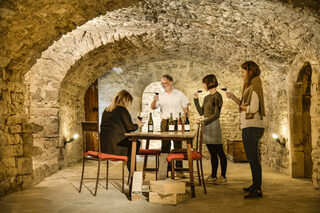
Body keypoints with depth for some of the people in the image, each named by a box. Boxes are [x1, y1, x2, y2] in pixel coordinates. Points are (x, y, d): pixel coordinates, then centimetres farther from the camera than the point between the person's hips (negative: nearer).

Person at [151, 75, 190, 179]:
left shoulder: (179, 94, 6)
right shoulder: (160, 95, 11)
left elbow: (185, 108, 6)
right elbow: (153, 107, 5)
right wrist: (154, 101, -16)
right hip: (165, 122, 2)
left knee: (178, 146, -1)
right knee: (165, 145, 1)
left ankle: (179, 169, 4)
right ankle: (164, 170, 6)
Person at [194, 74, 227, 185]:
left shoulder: (217, 96, -9)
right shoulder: (207, 97, 16)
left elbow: (216, 115, -15)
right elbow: (201, 112, 16)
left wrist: (204, 122, -20)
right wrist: (196, 100, 11)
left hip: (213, 125, -8)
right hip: (206, 126, 8)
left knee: (219, 152, -3)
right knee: (212, 153, 11)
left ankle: (223, 177, 2)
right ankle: (213, 176, 16)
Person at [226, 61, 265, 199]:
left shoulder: (254, 88, -13)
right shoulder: (250, 87, 17)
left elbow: (253, 108, -22)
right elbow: (244, 105, 18)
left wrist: (241, 106, -5)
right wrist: (233, 97, 9)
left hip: (252, 127, -10)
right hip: (250, 127, 10)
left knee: (253, 158, -7)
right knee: (252, 158, 17)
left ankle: (257, 190, -3)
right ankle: (255, 185, 28)